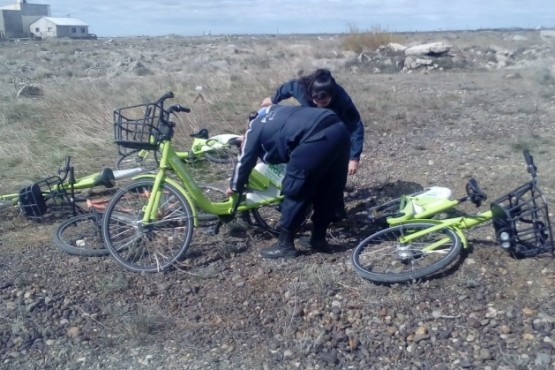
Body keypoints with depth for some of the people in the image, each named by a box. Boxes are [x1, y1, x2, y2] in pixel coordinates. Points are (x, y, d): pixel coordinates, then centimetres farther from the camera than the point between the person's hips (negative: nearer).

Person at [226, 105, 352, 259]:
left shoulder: (255, 129, 17)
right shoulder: (275, 113, 38)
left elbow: (245, 161, 24)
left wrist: (234, 187, 39)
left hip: (317, 139, -8)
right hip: (340, 130, 8)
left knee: (295, 191, 6)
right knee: (327, 191, 19)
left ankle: (285, 245, 14)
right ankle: (319, 239, 30)